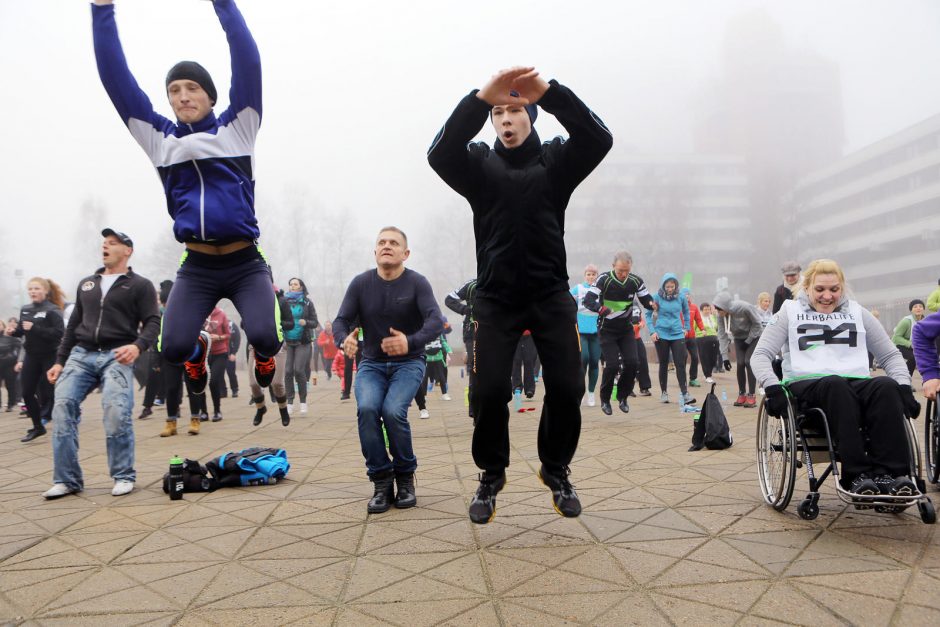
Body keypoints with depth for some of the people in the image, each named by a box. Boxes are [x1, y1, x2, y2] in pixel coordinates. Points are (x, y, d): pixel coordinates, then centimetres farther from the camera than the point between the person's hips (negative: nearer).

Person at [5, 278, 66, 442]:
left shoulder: (52, 310, -12)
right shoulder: (25, 310, 9)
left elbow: (59, 333, -22)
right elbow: (22, 332, 18)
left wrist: (35, 328, -27)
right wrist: (13, 331, -3)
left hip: (50, 357, -7)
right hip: (31, 356, 7)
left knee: (51, 393, -1)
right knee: (27, 392, 8)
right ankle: (38, 427, 22)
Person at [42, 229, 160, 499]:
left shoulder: (140, 285, 7)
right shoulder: (86, 284, 23)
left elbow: (153, 322, -1)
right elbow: (73, 325, 23)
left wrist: (138, 346, -21)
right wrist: (60, 360, 16)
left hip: (116, 357, -5)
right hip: (81, 355, 5)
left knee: (116, 413, -20)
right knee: (62, 408, -12)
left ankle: (124, 476, -4)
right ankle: (66, 480, -4)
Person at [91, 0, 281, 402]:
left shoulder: (237, 128, 6)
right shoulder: (158, 138, 10)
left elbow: (248, 63, -5)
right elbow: (115, 76, 6)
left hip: (246, 264, -2)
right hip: (196, 267, 2)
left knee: (264, 337, -23)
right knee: (173, 348, -16)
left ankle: (264, 353, 17)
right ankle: (197, 354, 24)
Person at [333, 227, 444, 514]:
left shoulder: (416, 283, -10)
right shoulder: (361, 283, -2)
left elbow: (436, 321, -22)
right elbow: (341, 320, -7)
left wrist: (411, 342, -43)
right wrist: (344, 340, -32)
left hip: (408, 363, -2)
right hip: (371, 363, 2)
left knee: (393, 410, -27)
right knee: (367, 408, -26)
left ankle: (405, 477, -3)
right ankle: (381, 481, -11)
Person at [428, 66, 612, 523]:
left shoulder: (555, 161, 4)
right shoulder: (480, 165, 3)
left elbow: (599, 139, -16)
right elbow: (440, 153, -19)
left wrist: (549, 92, -31)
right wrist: (480, 98, -33)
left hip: (551, 295, 1)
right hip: (496, 298, 0)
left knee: (567, 388, -3)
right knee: (490, 392, -6)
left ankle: (557, 471, 21)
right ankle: (490, 476, 17)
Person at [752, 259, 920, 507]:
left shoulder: (857, 312, 22)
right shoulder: (790, 312, 14)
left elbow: (890, 355, 22)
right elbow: (761, 354, 6)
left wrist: (904, 387, 2)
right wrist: (773, 388, -14)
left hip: (856, 384, 3)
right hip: (807, 385, -3)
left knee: (886, 386, -32)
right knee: (836, 385, -38)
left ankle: (891, 474, -37)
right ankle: (857, 475, -42)